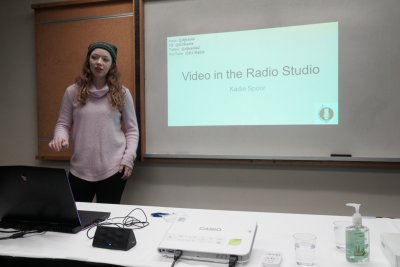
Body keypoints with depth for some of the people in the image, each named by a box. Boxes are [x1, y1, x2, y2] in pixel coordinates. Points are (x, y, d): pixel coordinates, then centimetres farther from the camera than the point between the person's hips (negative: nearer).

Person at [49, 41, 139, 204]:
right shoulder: (73, 91, 4)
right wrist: (60, 137, -15)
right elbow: (63, 124, 8)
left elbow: (132, 129, 4)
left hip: (113, 168, -1)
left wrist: (128, 158, -7)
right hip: (80, 169, 1)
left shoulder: (122, 93, 2)